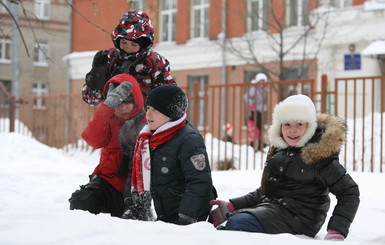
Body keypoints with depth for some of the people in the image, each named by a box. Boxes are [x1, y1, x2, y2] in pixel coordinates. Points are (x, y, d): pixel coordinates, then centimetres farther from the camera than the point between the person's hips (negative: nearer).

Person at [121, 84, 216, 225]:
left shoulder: (189, 139, -15)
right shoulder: (146, 138, 12)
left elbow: (200, 183, -20)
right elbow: (136, 173, 20)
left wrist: (186, 219, -23)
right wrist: (132, 206, 8)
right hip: (163, 217, 8)